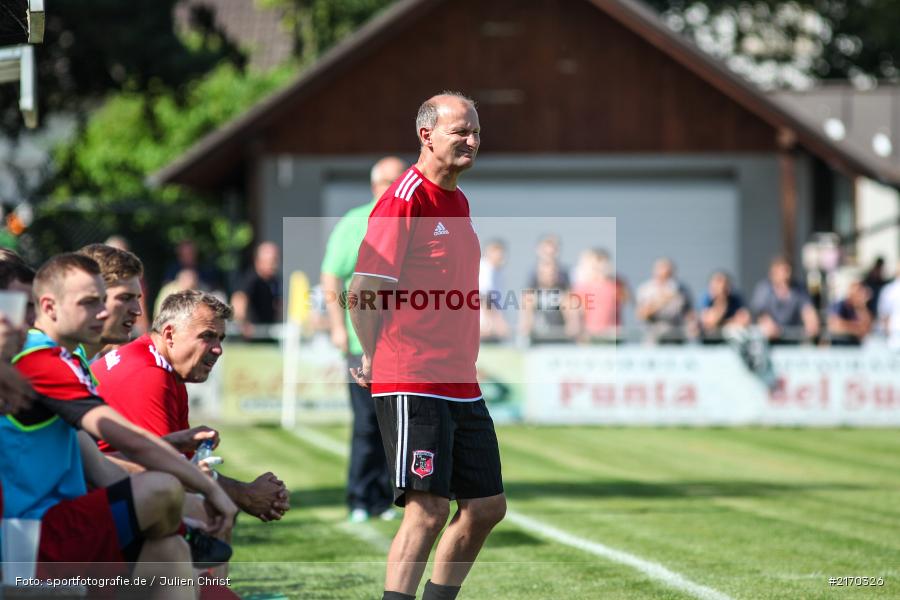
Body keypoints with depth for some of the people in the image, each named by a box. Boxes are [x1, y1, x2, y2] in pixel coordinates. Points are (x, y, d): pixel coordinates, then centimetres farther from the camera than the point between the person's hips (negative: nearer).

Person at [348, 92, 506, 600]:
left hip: (462, 384, 9)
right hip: (414, 386, -9)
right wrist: (374, 359, -3)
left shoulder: (459, 203, 16)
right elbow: (363, 293, -12)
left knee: (487, 506, 10)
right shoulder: (405, 200, -11)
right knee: (428, 509, -14)